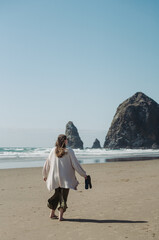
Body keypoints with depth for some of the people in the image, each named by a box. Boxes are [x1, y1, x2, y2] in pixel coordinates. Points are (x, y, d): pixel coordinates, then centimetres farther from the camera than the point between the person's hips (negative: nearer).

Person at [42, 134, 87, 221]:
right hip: (66, 178, -4)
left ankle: (52, 213, 23)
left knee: (57, 194, 20)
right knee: (63, 197, 3)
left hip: (55, 177, 4)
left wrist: (45, 175, 23)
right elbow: (75, 164, -8)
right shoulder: (69, 151, -10)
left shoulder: (53, 151, 1)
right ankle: (60, 215, -4)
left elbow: (47, 163, 9)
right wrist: (83, 174, 2)